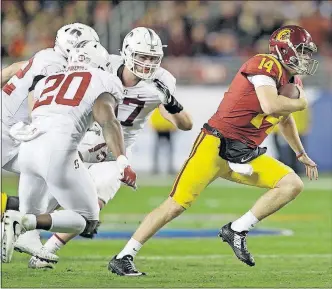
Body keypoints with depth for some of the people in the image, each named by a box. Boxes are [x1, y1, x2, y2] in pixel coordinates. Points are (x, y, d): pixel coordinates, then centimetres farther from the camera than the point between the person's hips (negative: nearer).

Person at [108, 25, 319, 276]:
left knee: (293, 184, -6)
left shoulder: (289, 79, 13)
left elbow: (284, 118, 33)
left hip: (244, 155, 8)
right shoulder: (266, 65, -13)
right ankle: (123, 257, -2)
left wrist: (301, 153, 37)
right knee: (177, 205, -10)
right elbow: (270, 106, -30)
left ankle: (237, 231, -4)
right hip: (217, 144, -8)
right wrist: (300, 104, -12)